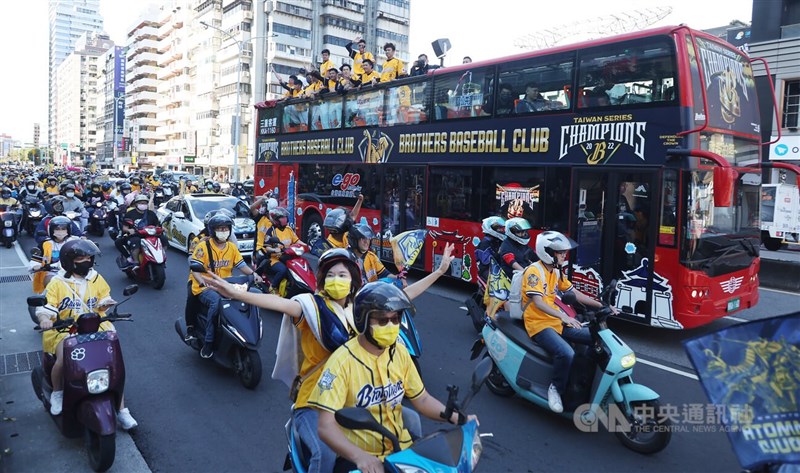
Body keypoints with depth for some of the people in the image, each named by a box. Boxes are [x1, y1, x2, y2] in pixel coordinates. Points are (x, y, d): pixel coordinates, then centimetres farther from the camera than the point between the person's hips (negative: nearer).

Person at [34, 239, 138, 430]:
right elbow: (46, 307, -7)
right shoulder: (57, 283, -2)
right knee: (63, 359, -30)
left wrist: (105, 303, -12)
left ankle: (121, 410, -2)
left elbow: (103, 300, 12)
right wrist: (44, 318, -29)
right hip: (65, 330, -2)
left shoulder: (96, 278, 7)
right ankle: (57, 393, 6)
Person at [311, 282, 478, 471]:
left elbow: (422, 399, 9)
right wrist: (360, 456, -34)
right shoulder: (342, 361, -17)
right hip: (355, 457, -5)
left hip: (401, 448, 5)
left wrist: (454, 417, -7)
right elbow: (326, 426, -20)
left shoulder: (400, 352, 2)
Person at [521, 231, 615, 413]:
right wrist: (563, 316, -40)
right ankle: (556, 388, -7)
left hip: (557, 322, 9)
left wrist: (601, 305, 5)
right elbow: (538, 302, -27)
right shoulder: (534, 271, -15)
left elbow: (575, 293, 14)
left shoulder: (556, 272, 12)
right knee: (566, 353, -32)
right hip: (539, 324, -9)